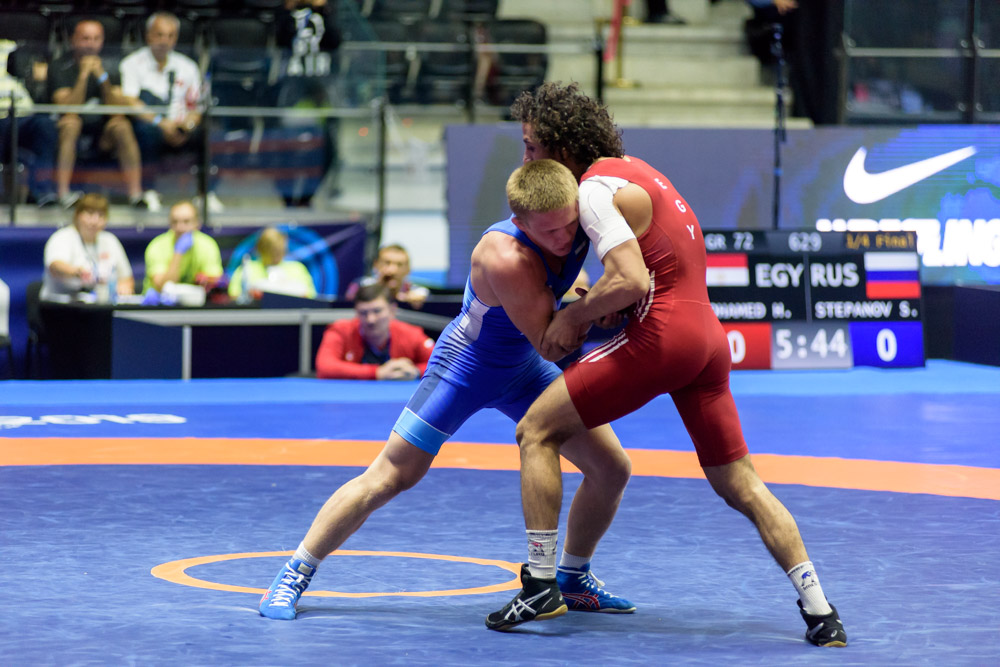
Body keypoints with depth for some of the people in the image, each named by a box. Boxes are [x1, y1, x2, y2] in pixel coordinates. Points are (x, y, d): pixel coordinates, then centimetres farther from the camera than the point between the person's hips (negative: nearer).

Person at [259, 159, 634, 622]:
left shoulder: (582, 207, -21)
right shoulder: (506, 257, -38)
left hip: (522, 367, 7)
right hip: (466, 363, -6)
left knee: (611, 468, 3)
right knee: (389, 477, -8)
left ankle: (572, 580, 23)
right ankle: (294, 575, 4)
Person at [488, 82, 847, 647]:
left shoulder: (597, 190, -9)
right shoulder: (634, 170, 20)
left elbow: (630, 282, -20)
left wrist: (573, 315, -6)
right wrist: (588, 307, 16)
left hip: (659, 335, -9)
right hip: (709, 333, 9)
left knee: (537, 432, 2)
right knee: (740, 483, 10)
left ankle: (541, 581, -2)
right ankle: (820, 611, 3)